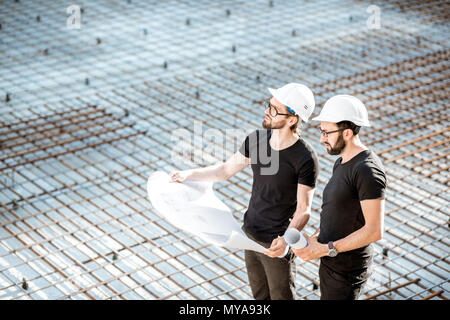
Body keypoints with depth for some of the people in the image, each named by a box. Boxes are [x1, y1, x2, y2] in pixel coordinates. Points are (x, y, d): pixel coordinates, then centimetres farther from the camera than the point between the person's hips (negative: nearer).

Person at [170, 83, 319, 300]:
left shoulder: (305, 159, -23)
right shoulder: (257, 138, -5)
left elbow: (303, 210, -20)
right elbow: (226, 169, 8)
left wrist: (286, 239, -37)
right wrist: (188, 174, -3)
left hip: (276, 244, -6)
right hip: (250, 235, 6)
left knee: (281, 296, 11)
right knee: (260, 295, 24)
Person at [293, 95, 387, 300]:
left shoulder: (368, 171, -23)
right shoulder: (342, 163, 8)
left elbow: (374, 231, -26)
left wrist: (326, 249, -22)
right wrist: (315, 238, 0)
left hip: (347, 271, -9)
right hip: (331, 262, 9)